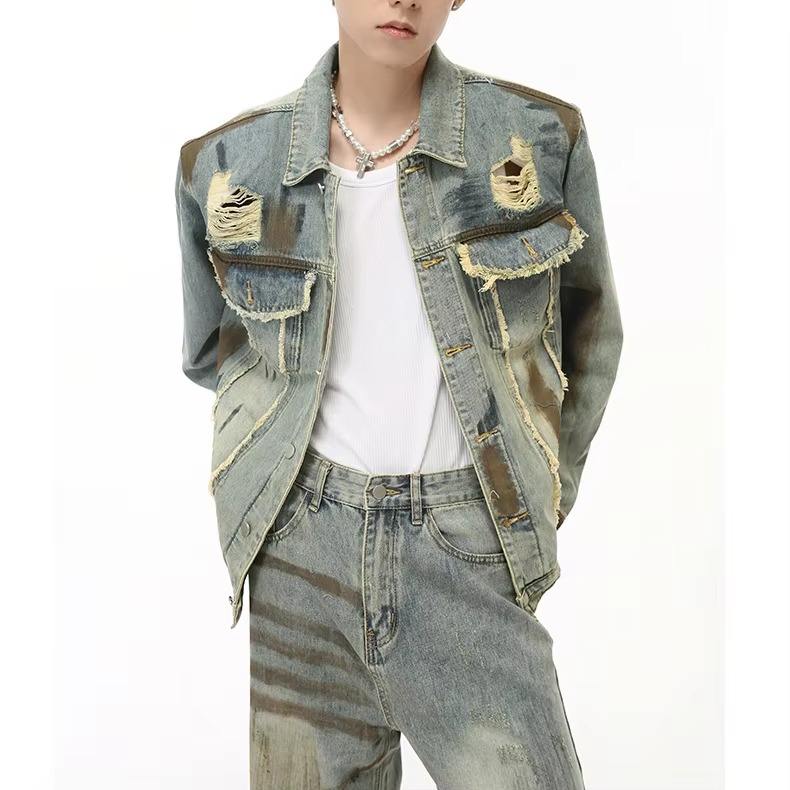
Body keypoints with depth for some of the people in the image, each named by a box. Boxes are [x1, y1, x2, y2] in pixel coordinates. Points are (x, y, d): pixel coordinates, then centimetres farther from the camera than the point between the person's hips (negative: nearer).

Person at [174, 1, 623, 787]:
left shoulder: (541, 136, -4)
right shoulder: (228, 163, 0)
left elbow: (587, 330, 10)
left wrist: (545, 495, 9)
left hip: (464, 548, -1)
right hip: (303, 540, 2)